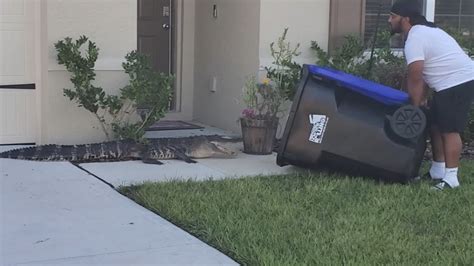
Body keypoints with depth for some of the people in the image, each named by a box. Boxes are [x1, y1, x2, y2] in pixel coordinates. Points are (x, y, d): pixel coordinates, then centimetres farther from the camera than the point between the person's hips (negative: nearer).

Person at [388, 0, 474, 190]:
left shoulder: (414, 39, -17)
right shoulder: (422, 31, 17)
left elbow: (415, 78, -16)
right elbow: (420, 74, 17)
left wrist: (415, 106, -6)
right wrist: (421, 98, 13)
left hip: (458, 83, -11)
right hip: (453, 82, 11)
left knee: (449, 130, -10)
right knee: (436, 125, 15)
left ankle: (451, 178, -7)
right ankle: (437, 171, 21)